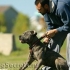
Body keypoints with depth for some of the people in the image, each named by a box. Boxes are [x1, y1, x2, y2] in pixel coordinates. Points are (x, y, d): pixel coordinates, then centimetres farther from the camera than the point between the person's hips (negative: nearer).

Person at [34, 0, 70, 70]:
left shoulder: (61, 7, -42)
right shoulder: (46, 10, -17)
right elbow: (50, 25, -5)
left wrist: (55, 31, -34)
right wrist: (48, 36, -23)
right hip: (59, 24, 7)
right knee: (53, 43, -1)